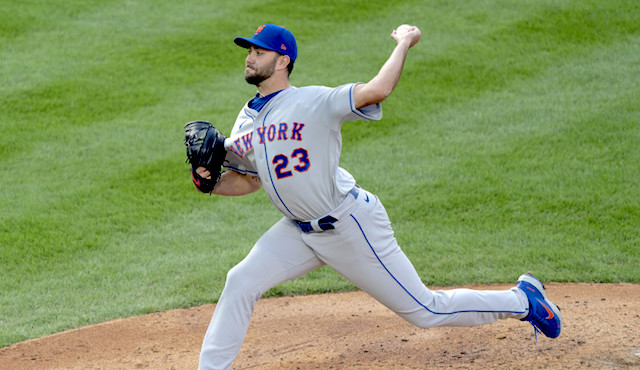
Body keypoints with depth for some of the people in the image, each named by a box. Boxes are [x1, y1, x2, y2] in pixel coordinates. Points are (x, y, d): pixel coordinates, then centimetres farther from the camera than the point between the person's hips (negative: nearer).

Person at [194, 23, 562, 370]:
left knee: (423, 310, 1)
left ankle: (523, 299, 19)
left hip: (350, 225, -7)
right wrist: (212, 182, -1)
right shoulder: (247, 120, 6)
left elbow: (377, 90, -34)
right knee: (241, 281, -7)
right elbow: (250, 180, 18)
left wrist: (404, 45, -21)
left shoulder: (313, 102, -19)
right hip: (300, 231, 7)